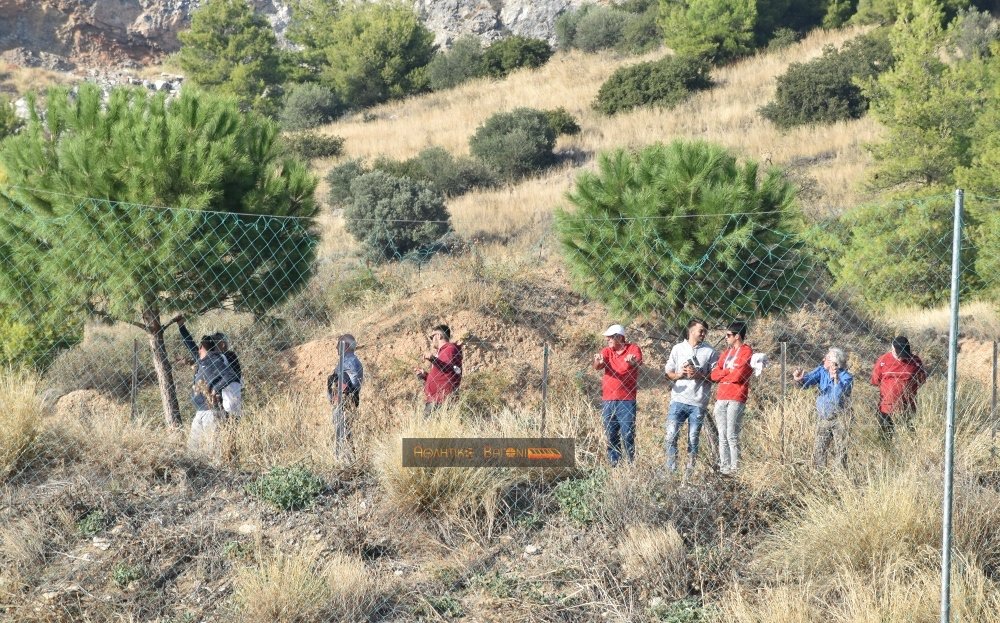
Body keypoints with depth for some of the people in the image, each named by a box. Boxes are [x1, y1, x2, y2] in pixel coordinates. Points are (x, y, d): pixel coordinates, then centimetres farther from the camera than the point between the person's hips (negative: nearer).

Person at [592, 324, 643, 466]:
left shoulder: (633, 349, -2)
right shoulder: (606, 351, 7)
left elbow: (639, 362, -22)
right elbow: (597, 367, -10)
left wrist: (633, 361, -46)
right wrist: (598, 362, -34)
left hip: (627, 400, -4)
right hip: (608, 400, 4)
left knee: (628, 435, -8)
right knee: (611, 436, 7)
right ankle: (613, 464, 13)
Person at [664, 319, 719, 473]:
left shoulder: (710, 352, 6)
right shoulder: (678, 348, 11)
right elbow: (668, 373, 12)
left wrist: (699, 375, -12)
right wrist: (679, 374, -9)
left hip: (698, 402, -1)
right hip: (678, 398, 1)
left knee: (693, 439, 2)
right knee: (671, 436, -6)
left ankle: (690, 471, 8)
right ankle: (671, 470, 0)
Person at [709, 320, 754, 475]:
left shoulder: (747, 352, -1)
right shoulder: (726, 352, 21)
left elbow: (738, 376, -12)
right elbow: (714, 375, 12)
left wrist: (722, 375, 4)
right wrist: (729, 372, -5)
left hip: (736, 399, -7)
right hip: (721, 398, 7)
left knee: (732, 436, -10)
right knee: (722, 437, 5)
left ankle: (735, 469, -8)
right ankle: (723, 467, 6)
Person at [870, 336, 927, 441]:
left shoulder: (915, 361, -6)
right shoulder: (883, 361, -7)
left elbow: (922, 379, 6)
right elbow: (875, 380, 1)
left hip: (908, 408, 0)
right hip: (887, 407, 0)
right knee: (886, 436, 10)